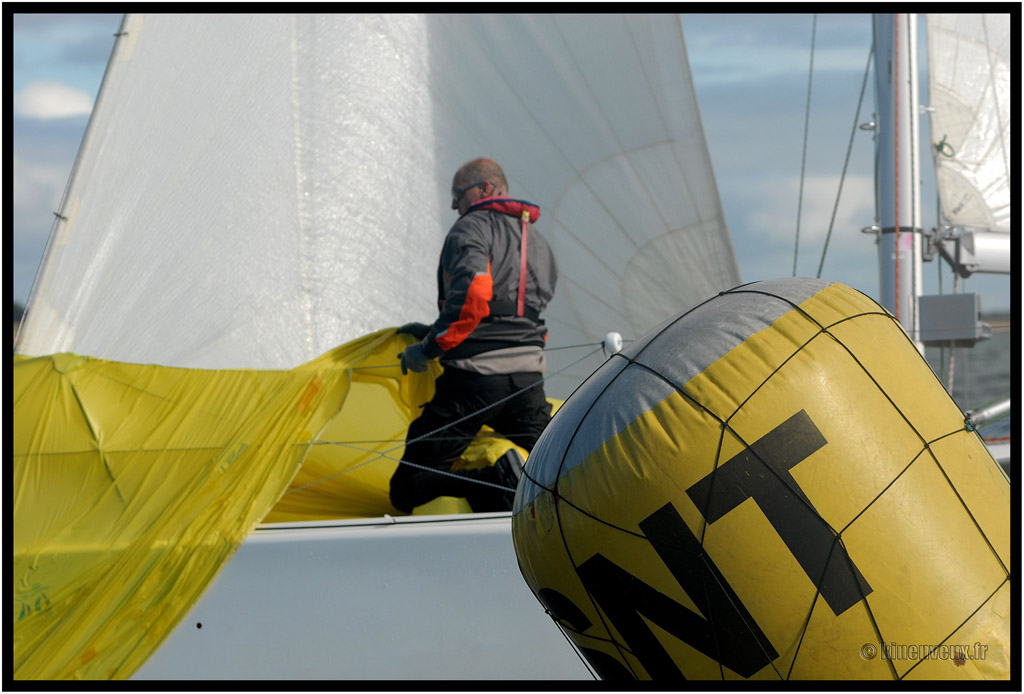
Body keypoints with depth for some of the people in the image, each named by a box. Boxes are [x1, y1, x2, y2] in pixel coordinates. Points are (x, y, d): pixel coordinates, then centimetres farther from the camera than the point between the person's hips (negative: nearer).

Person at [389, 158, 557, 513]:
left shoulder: (472, 227, -2)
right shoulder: (539, 243, 23)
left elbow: (471, 294, -21)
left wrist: (431, 347, -11)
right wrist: (434, 332, 26)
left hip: (472, 379, -7)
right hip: (528, 377, 7)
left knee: (407, 491, -2)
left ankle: (495, 479, -24)